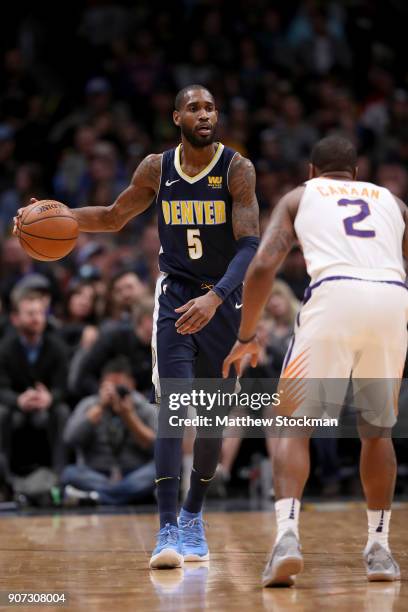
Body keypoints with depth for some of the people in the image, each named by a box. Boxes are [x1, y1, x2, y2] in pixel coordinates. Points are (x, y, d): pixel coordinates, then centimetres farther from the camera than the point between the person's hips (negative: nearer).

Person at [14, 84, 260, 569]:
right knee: (173, 407, -16)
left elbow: (249, 245, -22)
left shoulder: (237, 169, -13)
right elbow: (113, 218, 14)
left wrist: (215, 298, -36)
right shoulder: (156, 169, -2)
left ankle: (192, 515, 30)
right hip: (176, 296, 1)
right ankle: (168, 533, -21)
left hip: (223, 302, -1)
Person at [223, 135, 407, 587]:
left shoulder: (299, 197, 24)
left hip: (334, 295, -2)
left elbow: (262, 267, 10)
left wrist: (246, 337, 18)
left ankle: (287, 536, -15)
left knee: (293, 425, 6)